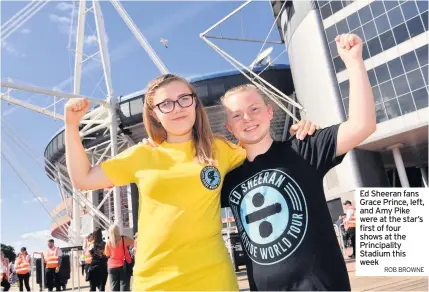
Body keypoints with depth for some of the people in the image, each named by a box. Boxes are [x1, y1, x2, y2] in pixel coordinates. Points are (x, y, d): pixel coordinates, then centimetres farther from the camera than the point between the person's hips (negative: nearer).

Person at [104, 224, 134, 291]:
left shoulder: (108, 242, -3)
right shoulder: (124, 239, -8)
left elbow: (107, 254, 10)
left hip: (112, 267, 2)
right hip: (124, 266, -2)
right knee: (124, 287, -1)